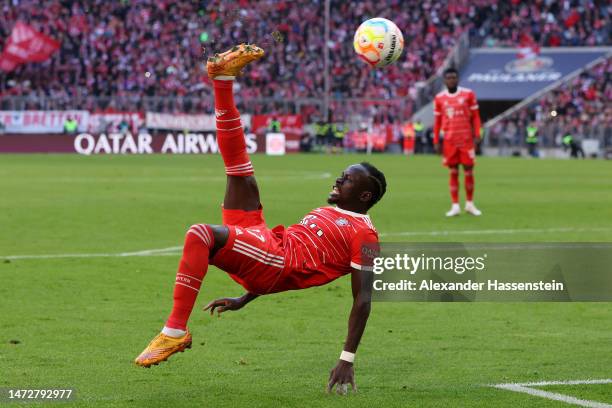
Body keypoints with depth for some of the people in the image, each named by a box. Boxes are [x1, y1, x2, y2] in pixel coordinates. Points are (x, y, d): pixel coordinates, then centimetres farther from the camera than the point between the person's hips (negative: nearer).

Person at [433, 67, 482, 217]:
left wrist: (477, 135, -4)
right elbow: (437, 121, 10)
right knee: (453, 172, 3)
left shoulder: (468, 94, 1)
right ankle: (455, 206, 6)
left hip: (466, 139, -1)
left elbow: (475, 116, 4)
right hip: (449, 141, 1)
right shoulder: (439, 98, 6)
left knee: (469, 171, 0)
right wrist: (436, 141, 6)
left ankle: (470, 204, 13)